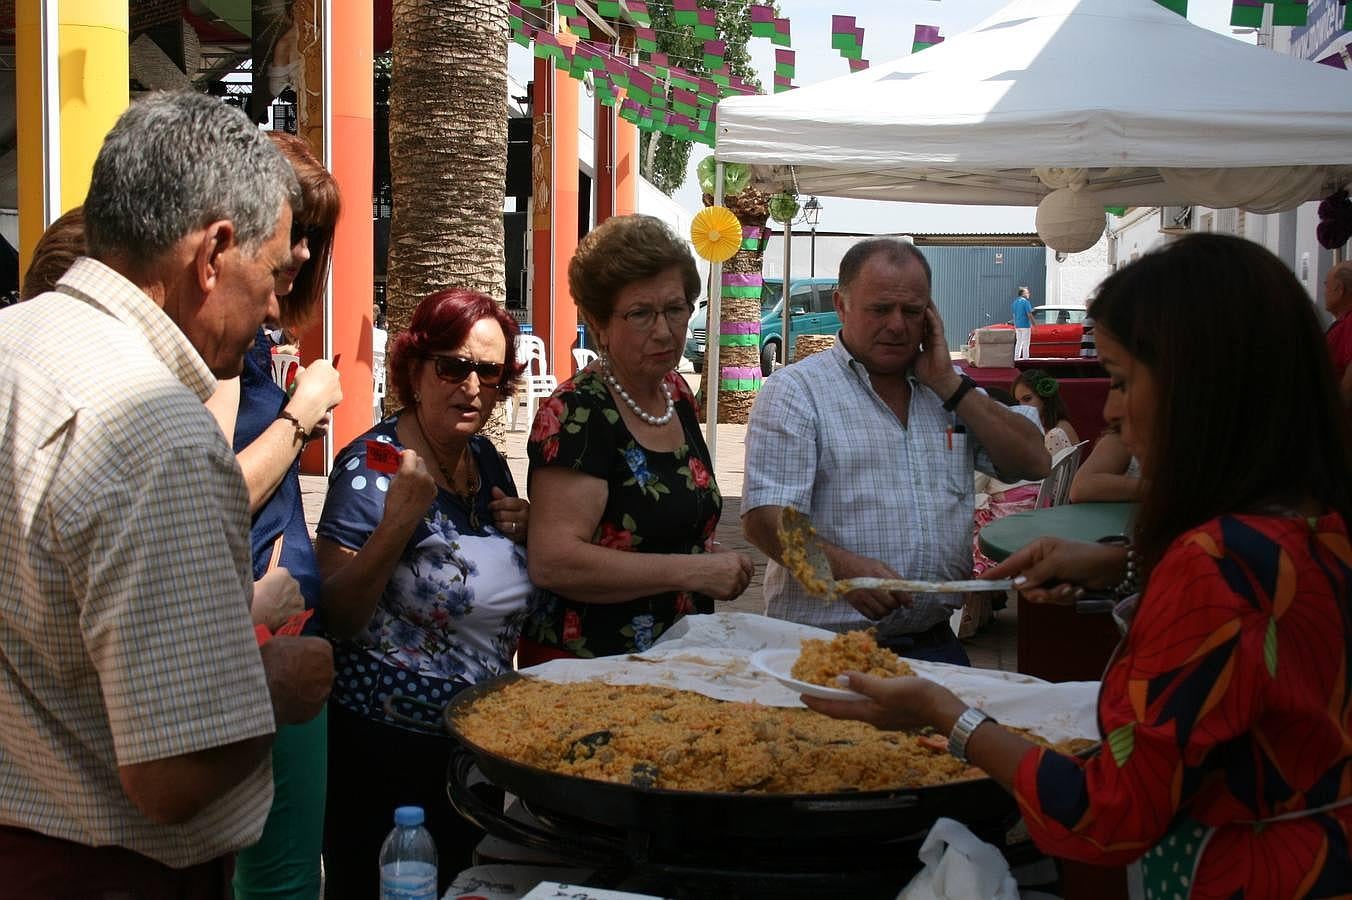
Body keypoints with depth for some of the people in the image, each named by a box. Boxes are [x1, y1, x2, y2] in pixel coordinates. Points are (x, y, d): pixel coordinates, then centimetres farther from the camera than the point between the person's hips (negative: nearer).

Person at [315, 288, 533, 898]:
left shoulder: (486, 459, 4)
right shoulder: (374, 465, -16)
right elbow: (338, 619, -21)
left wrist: (520, 531, -1)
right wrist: (397, 522, -32)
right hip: (384, 744, -7)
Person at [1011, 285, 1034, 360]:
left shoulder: (1015, 302, 10)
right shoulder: (1026, 302, -13)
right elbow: (1029, 314, -16)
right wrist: (1033, 323, -9)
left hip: (1017, 325, 7)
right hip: (1025, 325, -7)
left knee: (1018, 342, 13)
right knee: (1026, 342, -2)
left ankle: (1016, 357, 12)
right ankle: (1025, 357, -3)